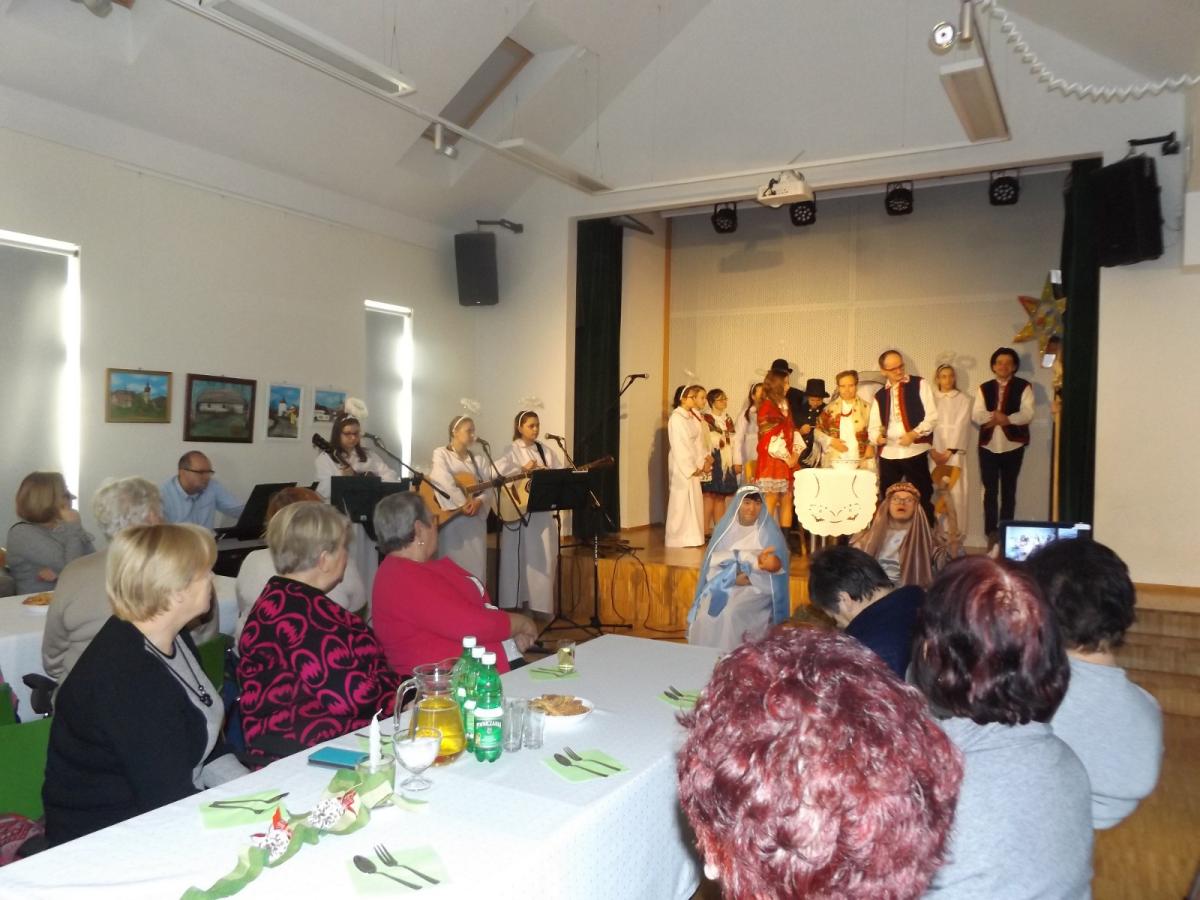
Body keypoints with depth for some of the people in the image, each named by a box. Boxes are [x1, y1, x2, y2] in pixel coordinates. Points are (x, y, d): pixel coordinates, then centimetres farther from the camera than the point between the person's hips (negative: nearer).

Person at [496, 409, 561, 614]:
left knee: (544, 557, 6)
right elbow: (496, 471, -18)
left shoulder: (546, 451, 11)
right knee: (520, 557, 1)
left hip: (543, 511, 4)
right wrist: (523, 469, -21)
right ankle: (516, 604, 9)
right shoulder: (513, 451, -3)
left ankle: (538, 604, 16)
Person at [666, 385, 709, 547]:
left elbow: (699, 442, 10)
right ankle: (679, 538, 6)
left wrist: (705, 458, -4)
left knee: (694, 501, 9)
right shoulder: (676, 418, -14)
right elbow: (679, 447, -15)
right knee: (682, 500, -2)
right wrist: (693, 469, -13)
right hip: (682, 466, -8)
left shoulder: (694, 416, 10)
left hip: (694, 465, 8)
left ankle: (690, 538, 16)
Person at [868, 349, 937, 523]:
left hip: (915, 452, -3)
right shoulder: (879, 396, 14)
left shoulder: (919, 384, 4)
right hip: (888, 454, 4)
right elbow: (873, 426, 13)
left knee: (921, 499, 0)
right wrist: (877, 437, -9)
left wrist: (914, 434, -17)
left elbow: (932, 417, -3)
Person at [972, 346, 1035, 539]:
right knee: (990, 490, 3)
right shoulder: (984, 388, 10)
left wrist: (1007, 419, -22)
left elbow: (1027, 414, -10)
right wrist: (995, 416, -18)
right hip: (988, 446, 2)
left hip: (1013, 446, -2)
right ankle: (991, 533, 8)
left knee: (1008, 490, 7)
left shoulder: (1023, 387, 2)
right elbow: (977, 415, -1)